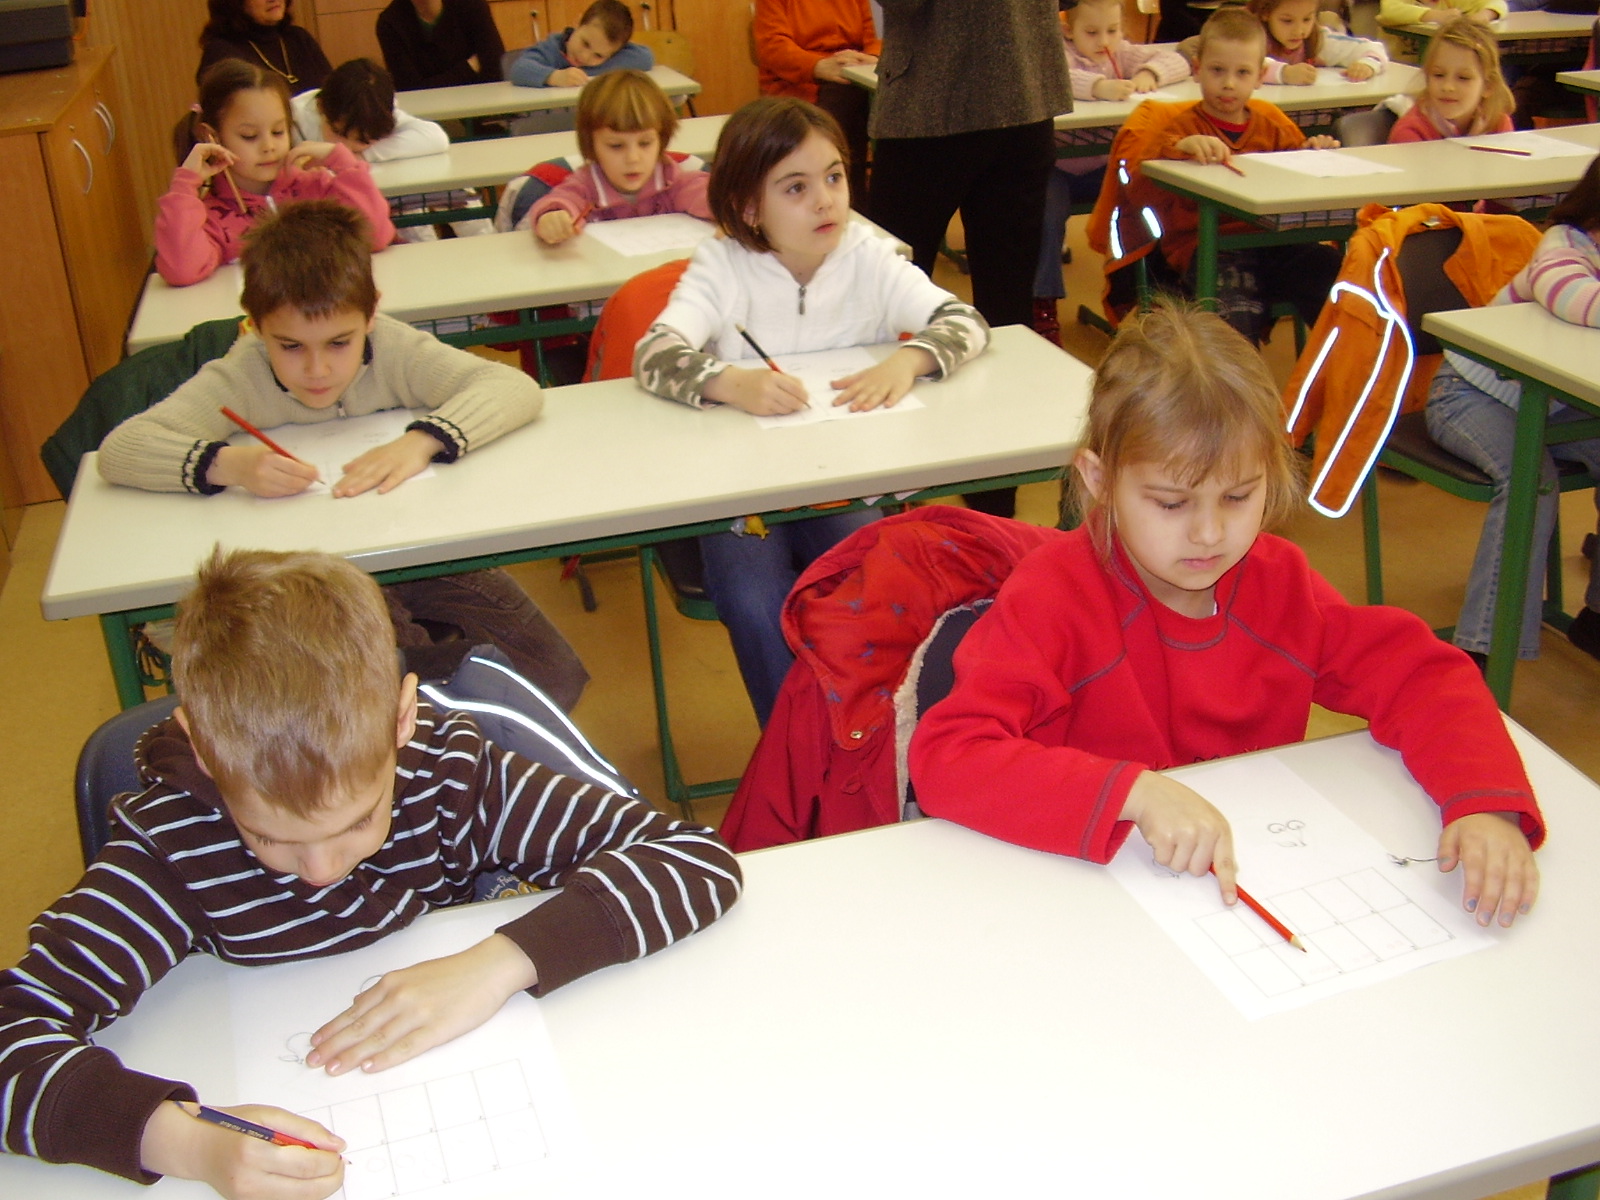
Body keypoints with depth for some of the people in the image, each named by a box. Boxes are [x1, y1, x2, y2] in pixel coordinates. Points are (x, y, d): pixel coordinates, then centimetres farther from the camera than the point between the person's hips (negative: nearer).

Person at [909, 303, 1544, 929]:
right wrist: (1134, 792, -35)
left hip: (1263, 883, 3)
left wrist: (1486, 804, -17)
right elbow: (945, 756, -26)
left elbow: (1423, 674, 1)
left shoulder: (1277, 582, -1)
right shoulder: (1054, 594, -16)